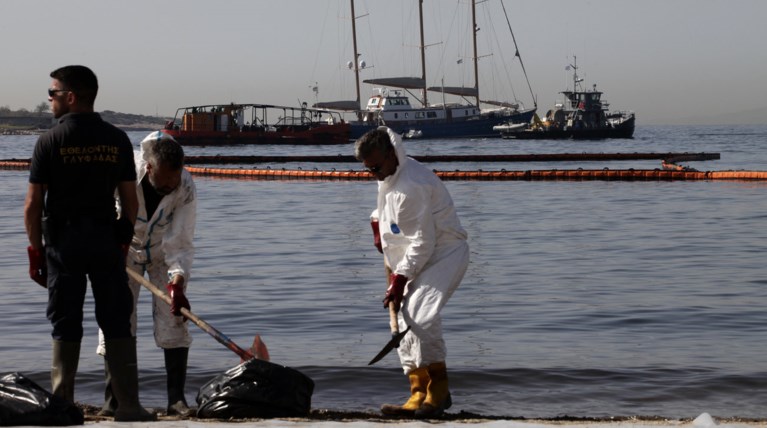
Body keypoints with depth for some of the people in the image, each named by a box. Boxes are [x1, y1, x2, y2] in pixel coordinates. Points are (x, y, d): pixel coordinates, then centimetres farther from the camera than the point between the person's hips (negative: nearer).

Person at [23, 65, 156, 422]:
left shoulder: (50, 141, -7)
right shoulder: (117, 139, 3)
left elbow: (32, 205, -7)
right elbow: (131, 201, 3)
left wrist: (36, 249, 2)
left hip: (63, 240, -2)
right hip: (106, 238, 2)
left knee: (65, 325, 5)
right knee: (117, 322, 6)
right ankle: (129, 405, 6)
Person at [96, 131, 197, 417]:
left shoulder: (186, 188, -29)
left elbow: (180, 243, -28)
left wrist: (177, 283, -41)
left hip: (165, 253, 0)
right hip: (124, 250, 0)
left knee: (173, 320, -8)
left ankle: (176, 398, -3)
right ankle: (113, 399, 0)